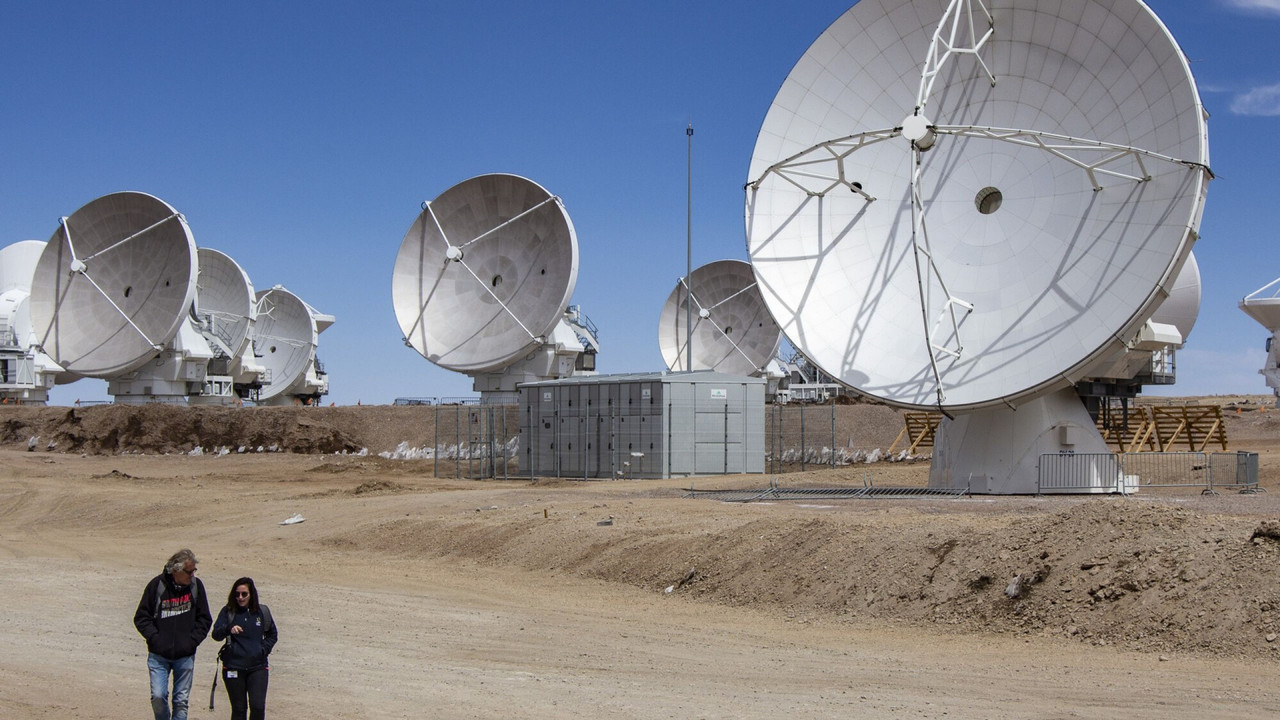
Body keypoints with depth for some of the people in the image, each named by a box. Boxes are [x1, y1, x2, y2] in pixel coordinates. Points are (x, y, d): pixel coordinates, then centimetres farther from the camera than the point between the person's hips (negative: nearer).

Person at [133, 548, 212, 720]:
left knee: (181, 700, 4)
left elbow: (205, 619, 9)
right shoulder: (157, 585, -6)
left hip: (185, 655, 2)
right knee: (158, 696, -10)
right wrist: (155, 638, -9)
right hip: (159, 655, -2)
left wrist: (193, 640, -3)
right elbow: (141, 617, 1)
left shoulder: (196, 585, 1)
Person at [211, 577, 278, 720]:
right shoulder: (228, 612, 1)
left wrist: (264, 649, 4)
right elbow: (216, 634, -12)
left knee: (258, 707, -10)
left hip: (258, 667, 1)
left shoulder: (262, 612, 6)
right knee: (238, 708, 6)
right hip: (233, 668, -1)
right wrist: (229, 629, -32)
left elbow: (273, 635, 20)